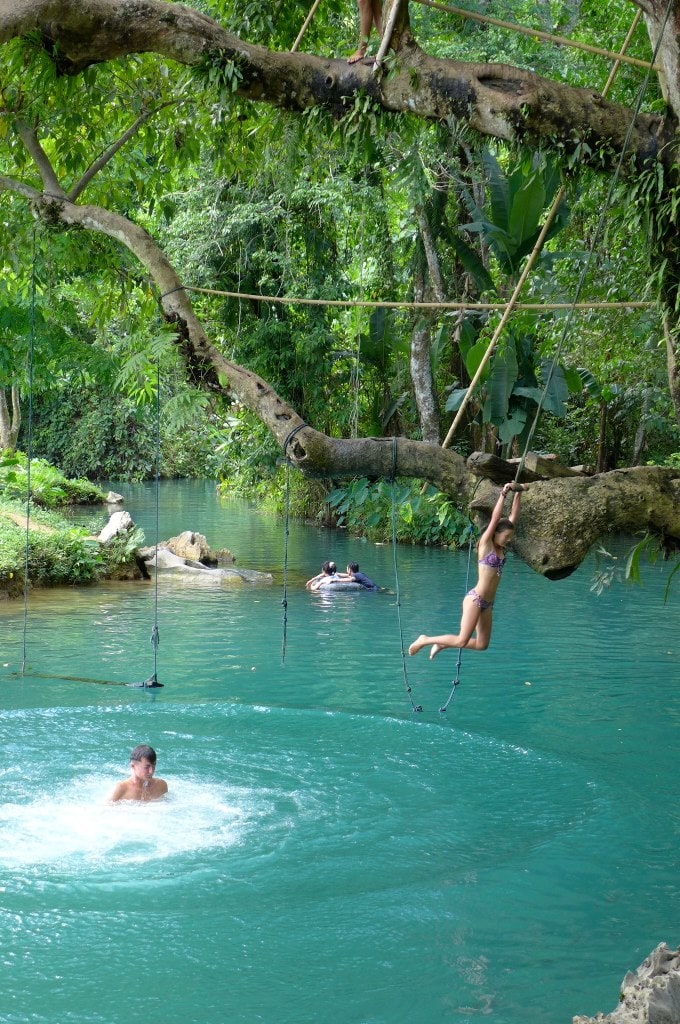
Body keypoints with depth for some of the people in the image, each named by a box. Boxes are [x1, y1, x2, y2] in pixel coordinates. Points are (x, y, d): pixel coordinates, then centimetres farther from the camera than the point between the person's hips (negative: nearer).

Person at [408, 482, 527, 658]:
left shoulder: (501, 548, 10)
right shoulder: (485, 544, -7)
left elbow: (513, 516, 8)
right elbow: (495, 518, -16)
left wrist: (518, 494, 4)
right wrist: (503, 494, -19)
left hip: (487, 603, 8)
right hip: (475, 598, -8)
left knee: (482, 644, 7)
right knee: (462, 640, -10)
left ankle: (443, 643, 23)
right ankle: (425, 640, 8)